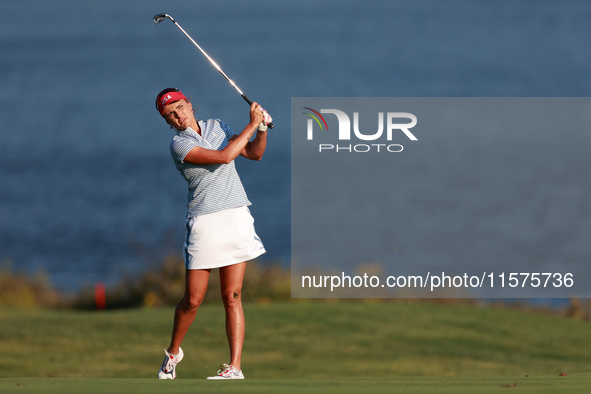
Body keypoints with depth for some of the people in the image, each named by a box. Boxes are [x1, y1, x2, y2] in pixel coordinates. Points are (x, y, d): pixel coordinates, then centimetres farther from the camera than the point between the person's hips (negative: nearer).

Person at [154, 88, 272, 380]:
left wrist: (262, 128, 0)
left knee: (232, 296, -5)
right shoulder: (179, 145, -8)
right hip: (204, 222, -3)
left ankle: (235, 367, -7)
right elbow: (224, 156, -19)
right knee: (193, 299, -2)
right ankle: (173, 352, 24)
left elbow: (254, 153, 18)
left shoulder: (216, 127, 11)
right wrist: (252, 124, -13)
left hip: (236, 217, 3)